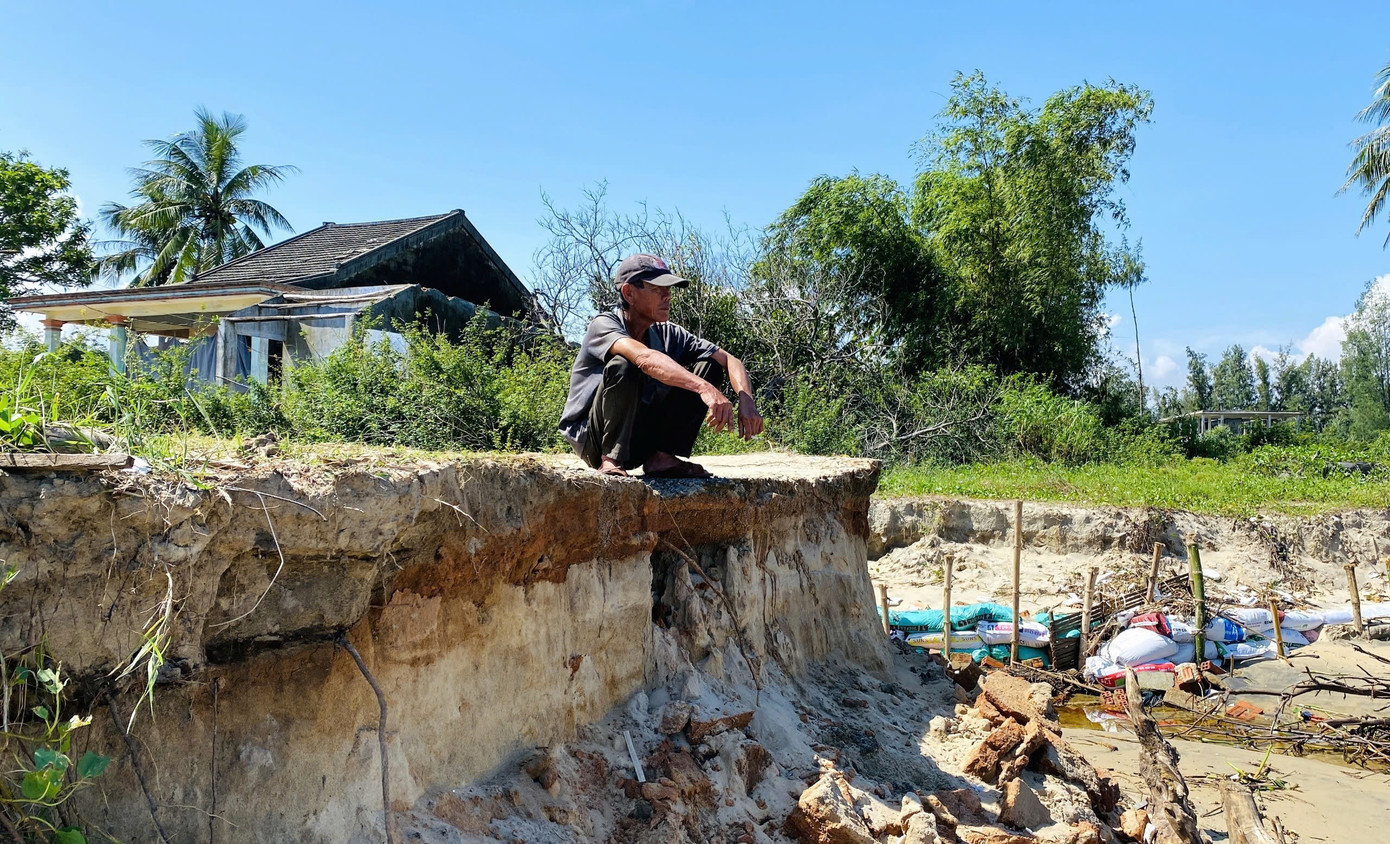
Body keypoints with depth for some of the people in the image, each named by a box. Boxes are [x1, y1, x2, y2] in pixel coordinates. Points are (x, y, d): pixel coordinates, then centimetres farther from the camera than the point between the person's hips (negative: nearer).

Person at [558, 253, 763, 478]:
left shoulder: (668, 334, 0)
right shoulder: (603, 325, -18)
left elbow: (730, 361, -5)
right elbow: (645, 358, -39)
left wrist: (746, 400, -26)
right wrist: (704, 388, -51)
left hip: (639, 440, 6)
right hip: (591, 440, -6)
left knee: (708, 365, -6)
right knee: (623, 364, -33)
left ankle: (661, 457, -11)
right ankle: (611, 459, -23)